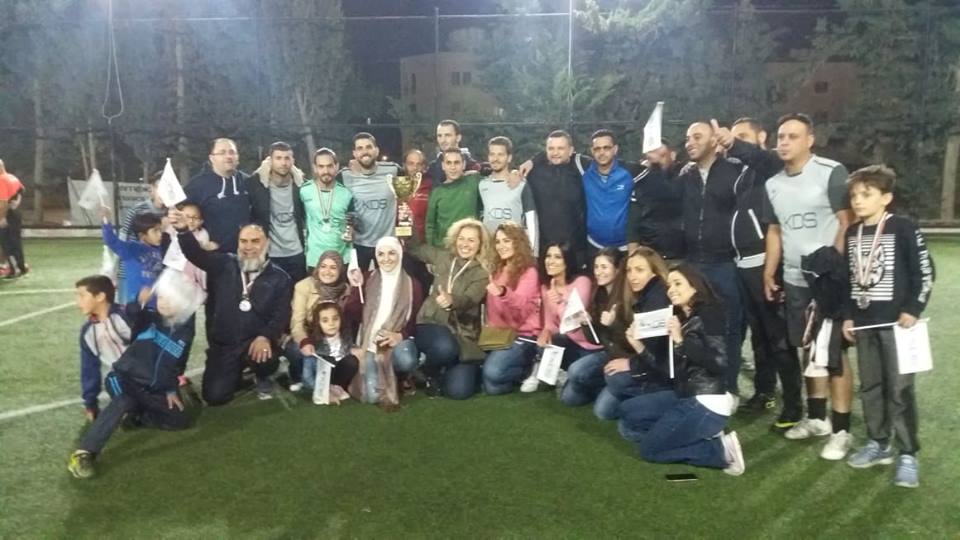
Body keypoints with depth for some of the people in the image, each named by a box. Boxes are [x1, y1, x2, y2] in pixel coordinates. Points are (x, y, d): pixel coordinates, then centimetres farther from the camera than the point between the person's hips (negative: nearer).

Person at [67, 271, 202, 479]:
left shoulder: (185, 333, 5)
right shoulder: (148, 318, -3)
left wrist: (171, 390, 6)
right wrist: (139, 304, -40)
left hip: (153, 390, 4)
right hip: (125, 379, -4)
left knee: (181, 420, -10)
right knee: (124, 401, -37)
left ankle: (134, 414, 1)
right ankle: (84, 453, -39)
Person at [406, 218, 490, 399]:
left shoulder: (483, 273, -5)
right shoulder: (443, 257, 5)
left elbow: (468, 300, -23)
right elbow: (413, 247, 19)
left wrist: (452, 301, -45)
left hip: (462, 332, -1)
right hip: (431, 324, 1)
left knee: (458, 390, -16)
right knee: (445, 347, -35)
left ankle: (453, 369, 22)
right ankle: (430, 372, 2)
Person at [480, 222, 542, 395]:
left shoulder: (529, 272, -7)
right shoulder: (497, 270, 16)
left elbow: (521, 303, -25)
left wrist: (503, 293, -45)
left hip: (523, 335, -7)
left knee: (493, 371, -29)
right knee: (492, 386, -9)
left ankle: (532, 367, -2)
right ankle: (524, 366, 14)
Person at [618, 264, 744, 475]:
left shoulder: (708, 315, -10)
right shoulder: (679, 319, 11)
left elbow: (719, 362, -22)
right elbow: (668, 368, 10)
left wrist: (681, 341, -22)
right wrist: (640, 348, 1)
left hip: (707, 403, -9)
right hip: (685, 396, 9)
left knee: (650, 449, -3)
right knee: (627, 412, 11)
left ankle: (720, 449, -2)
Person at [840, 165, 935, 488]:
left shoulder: (903, 229, -8)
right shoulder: (852, 234, 10)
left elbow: (925, 272, -7)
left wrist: (913, 310, -12)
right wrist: (848, 316, 10)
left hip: (896, 321, -6)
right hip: (864, 322, 6)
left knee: (900, 390, -3)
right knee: (870, 386, 12)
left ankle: (907, 454, 7)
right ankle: (879, 444, 25)